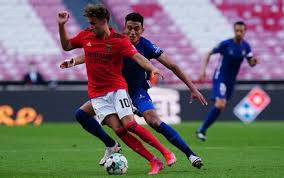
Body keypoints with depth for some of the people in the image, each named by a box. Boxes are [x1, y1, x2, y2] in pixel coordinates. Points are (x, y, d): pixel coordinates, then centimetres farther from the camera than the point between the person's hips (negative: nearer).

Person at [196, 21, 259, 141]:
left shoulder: (246, 46, 1)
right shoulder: (226, 44, -13)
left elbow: (251, 64, 6)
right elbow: (209, 54, -5)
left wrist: (254, 61, -18)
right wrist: (203, 69, -15)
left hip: (231, 81, 6)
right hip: (220, 78, -6)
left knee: (220, 107, 11)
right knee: (220, 104, -24)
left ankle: (202, 130, 25)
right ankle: (201, 130, -17)